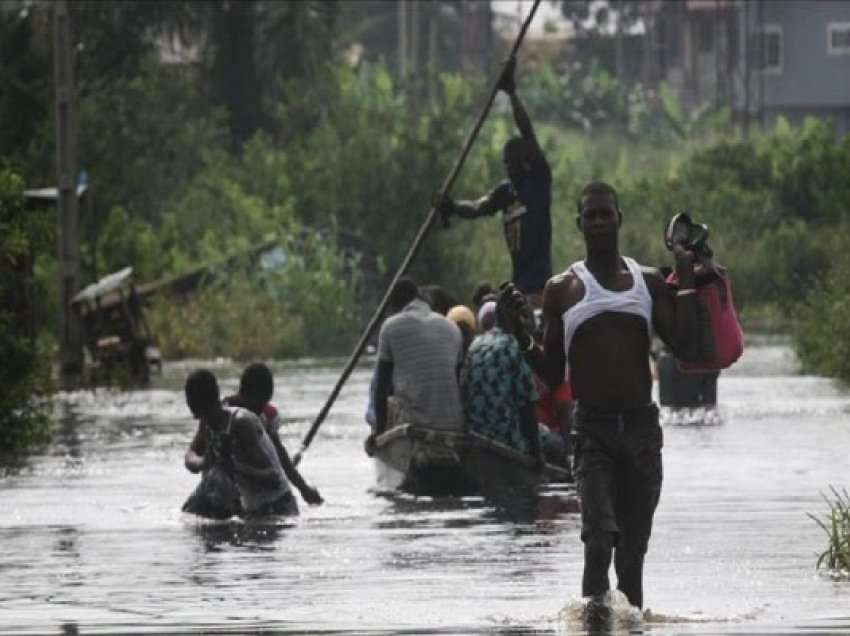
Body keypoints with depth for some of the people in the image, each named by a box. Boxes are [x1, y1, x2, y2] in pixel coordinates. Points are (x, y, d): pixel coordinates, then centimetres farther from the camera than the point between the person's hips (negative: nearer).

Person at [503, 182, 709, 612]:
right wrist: (520, 336, -11)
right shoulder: (562, 290, 4)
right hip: (592, 429, -2)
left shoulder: (649, 283, 9)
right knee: (600, 536, -23)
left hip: (642, 427, 2)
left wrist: (687, 284, -2)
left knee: (633, 547, 6)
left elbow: (689, 350, 1)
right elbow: (553, 375, 5)